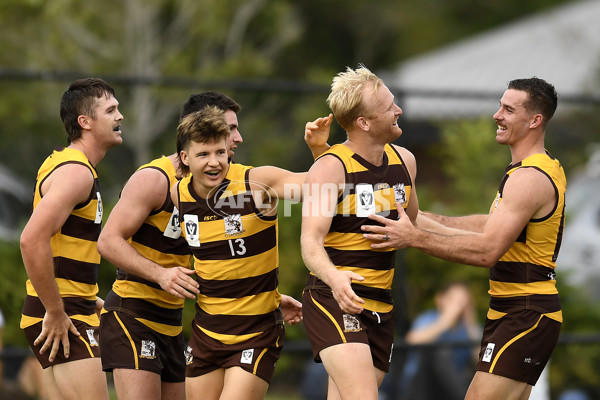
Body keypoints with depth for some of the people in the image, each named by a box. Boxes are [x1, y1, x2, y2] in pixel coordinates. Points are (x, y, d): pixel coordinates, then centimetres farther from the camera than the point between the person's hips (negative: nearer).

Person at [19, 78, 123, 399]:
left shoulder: (66, 163, 18)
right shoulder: (76, 172, -15)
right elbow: (32, 241, -27)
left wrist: (88, 299, 21)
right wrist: (55, 312, -22)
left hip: (68, 313, 10)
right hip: (61, 322, -10)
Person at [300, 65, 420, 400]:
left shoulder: (404, 161, 9)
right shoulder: (330, 168, -12)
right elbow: (311, 242, -22)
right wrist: (333, 277, -39)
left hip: (381, 307, 7)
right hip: (334, 300, -7)